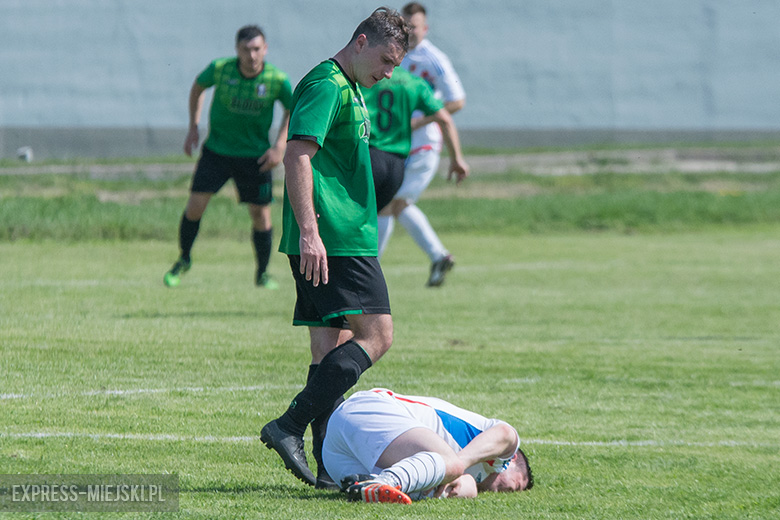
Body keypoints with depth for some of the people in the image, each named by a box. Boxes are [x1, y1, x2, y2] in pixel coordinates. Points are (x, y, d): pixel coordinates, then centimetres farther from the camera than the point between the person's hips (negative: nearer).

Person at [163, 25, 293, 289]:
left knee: (261, 214, 0)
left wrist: (279, 146, -4)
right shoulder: (220, 69, -14)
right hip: (217, 149, 0)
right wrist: (193, 126, 6)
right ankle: (183, 260, 18)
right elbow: (198, 86, 8)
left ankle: (262, 274, 20)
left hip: (255, 156, 0)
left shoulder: (277, 80, -15)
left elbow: (292, 109, 4)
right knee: (195, 205, -7)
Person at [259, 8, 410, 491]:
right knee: (376, 336, -12)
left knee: (332, 349, 6)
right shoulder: (327, 85, -11)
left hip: (341, 239, 10)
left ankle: (330, 467, 5)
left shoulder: (351, 90, 22)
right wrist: (309, 231, -29)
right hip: (337, 240, -10)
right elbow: (297, 155, -22)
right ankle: (290, 427, -17)